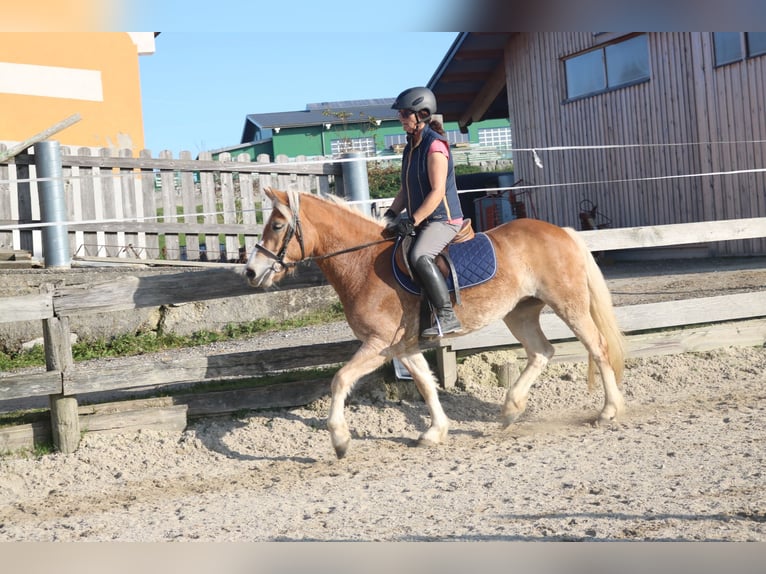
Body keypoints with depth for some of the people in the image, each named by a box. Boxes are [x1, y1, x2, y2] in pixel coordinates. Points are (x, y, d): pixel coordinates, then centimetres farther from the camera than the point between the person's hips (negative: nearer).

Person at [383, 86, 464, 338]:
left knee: (419, 256, -33)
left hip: (443, 218, -10)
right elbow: (406, 189, 19)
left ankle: (448, 317, -32)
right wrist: (391, 215, 4)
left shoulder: (435, 146, -14)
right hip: (422, 221, 11)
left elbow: (438, 191, -20)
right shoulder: (411, 147, 14)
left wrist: (412, 221, -23)